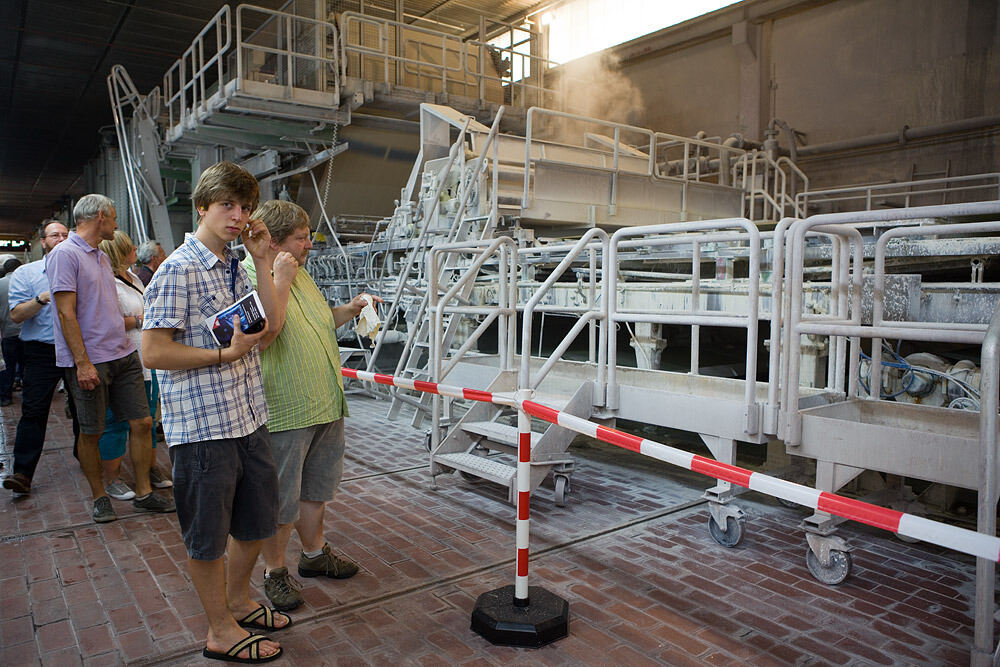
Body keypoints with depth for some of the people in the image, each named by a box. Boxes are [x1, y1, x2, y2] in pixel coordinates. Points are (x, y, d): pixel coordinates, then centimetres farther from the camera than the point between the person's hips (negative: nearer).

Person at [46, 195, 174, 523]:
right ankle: (99, 497, 21)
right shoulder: (65, 254, -9)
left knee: (142, 422, 5)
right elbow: (66, 313, -16)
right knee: (91, 433, 5)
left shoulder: (102, 257, 17)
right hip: (89, 362, -8)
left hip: (123, 355, 8)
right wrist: (83, 363, -20)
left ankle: (143, 493, 15)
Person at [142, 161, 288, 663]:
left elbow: (269, 324, 8)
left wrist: (261, 262, 3)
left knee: (257, 520, 21)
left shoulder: (234, 268, 12)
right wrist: (226, 353, -18)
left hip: (247, 419, 9)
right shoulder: (179, 269, -14)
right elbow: (153, 352, -18)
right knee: (208, 535, 9)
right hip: (203, 425, -8)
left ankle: (237, 601, 42)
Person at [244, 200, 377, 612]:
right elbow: (264, 334, -28)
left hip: (326, 405, 9)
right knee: (280, 501, 6)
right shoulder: (249, 275, -14)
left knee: (315, 489, 23)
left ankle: (314, 554, 41)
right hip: (284, 411, -9)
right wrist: (280, 281, -24)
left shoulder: (300, 273, 14)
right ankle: (274, 572, 25)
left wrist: (349, 310, 9)